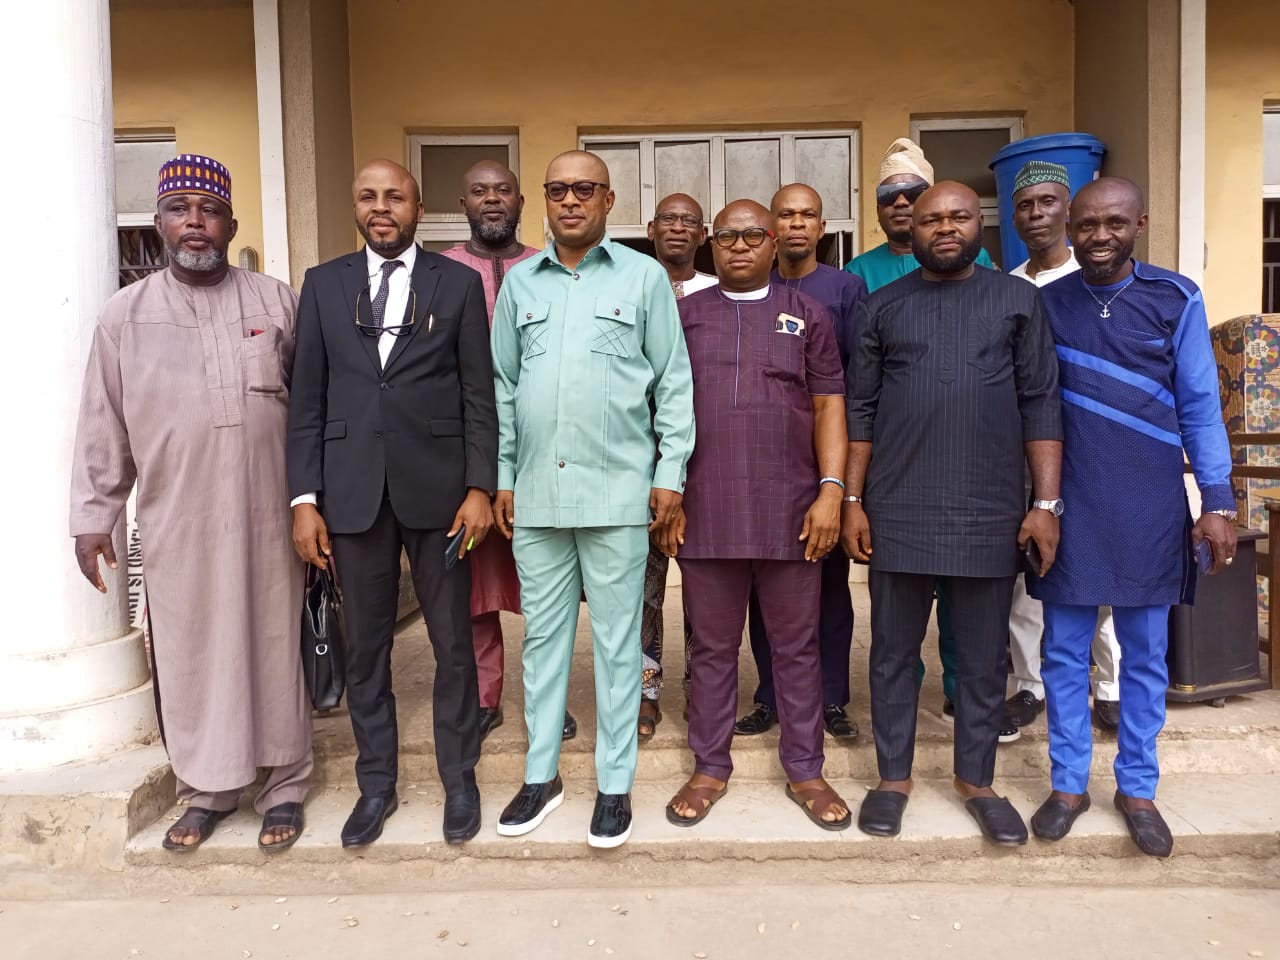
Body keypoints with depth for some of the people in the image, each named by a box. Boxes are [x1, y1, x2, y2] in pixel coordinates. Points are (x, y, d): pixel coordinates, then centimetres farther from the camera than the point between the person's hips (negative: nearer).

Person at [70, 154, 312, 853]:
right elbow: (102, 427, 7)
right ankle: (207, 789, 27)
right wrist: (93, 516, 6)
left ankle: (284, 788, 23)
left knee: (273, 647, 8)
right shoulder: (123, 315, 5)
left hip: (265, 515, -1)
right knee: (188, 655, 8)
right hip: (176, 521, 1)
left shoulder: (277, 302, 4)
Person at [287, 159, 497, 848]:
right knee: (365, 648, 11)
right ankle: (377, 783, 29)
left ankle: (459, 779, 25)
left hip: (437, 487, -1)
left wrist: (480, 487, -7)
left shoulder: (458, 282, 4)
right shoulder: (323, 283, 9)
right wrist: (304, 499, 0)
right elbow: (307, 399, 6)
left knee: (453, 644, 7)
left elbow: (479, 395, 1)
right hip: (352, 492, 2)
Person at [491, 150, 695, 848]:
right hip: (535, 491, 3)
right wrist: (500, 477, 8)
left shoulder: (644, 276, 4)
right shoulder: (520, 282, 12)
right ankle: (541, 774, 27)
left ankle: (615, 783, 20)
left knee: (616, 640, 6)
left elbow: (673, 382, 2)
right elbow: (503, 385, 12)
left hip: (617, 491, -3)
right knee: (543, 634, 12)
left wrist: (670, 473, -3)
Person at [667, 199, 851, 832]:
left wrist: (832, 490, -7)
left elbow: (828, 406, 3)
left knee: (797, 647, 9)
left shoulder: (807, 315, 8)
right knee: (713, 647, 10)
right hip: (704, 512, 1)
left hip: (790, 512, 0)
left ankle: (804, 770, 25)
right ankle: (710, 768, 25)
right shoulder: (685, 314, 10)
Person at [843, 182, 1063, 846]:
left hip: (990, 513, 0)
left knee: (983, 657, 10)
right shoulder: (885, 306, 8)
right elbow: (860, 408, 6)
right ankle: (893, 776, 25)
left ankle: (976, 779, 28)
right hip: (898, 512, 0)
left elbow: (1040, 404, 4)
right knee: (894, 650, 10)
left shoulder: (1017, 300, 7)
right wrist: (852, 500, 0)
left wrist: (1046, 502, -3)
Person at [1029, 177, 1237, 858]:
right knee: (1064, 652, 7)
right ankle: (1068, 783, 23)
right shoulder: (1045, 304, 3)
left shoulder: (1176, 300, 0)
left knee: (1145, 654, 10)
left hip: (1151, 507, 0)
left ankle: (1137, 788, 26)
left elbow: (1200, 406, 1)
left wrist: (1217, 501, -5)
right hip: (1069, 503, 1)